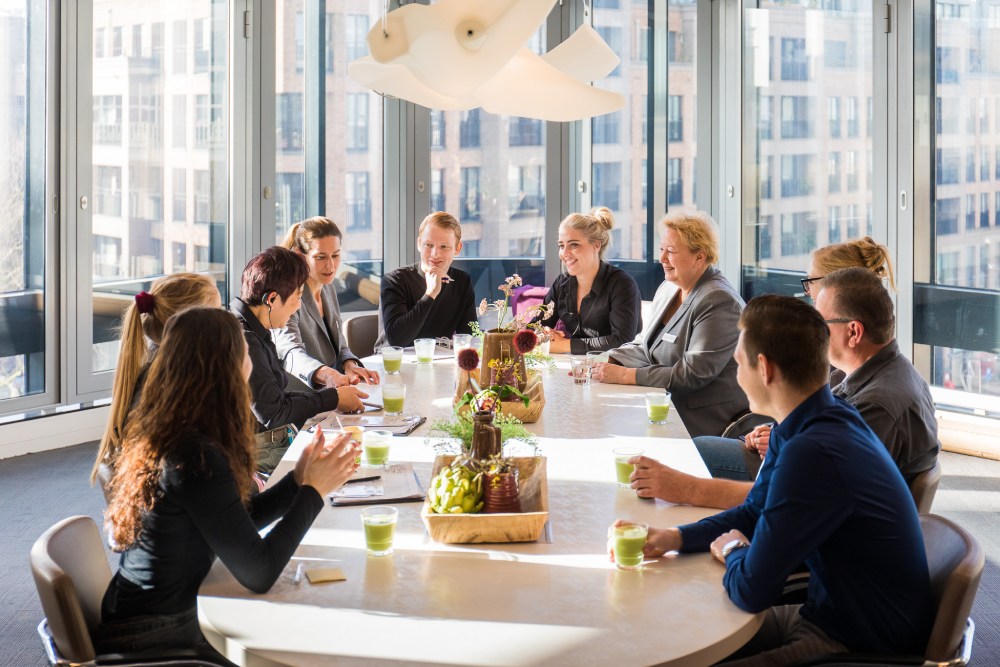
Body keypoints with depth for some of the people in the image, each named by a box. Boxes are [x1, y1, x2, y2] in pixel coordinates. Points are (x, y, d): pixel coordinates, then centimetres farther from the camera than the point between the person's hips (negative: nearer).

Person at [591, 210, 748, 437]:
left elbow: (692, 374, -21)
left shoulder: (719, 302, -17)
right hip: (666, 408, 8)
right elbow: (643, 346, 17)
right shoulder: (668, 289, 12)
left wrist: (625, 375, -20)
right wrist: (606, 362, -4)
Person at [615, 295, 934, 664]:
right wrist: (676, 537, 0)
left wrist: (733, 551, -3)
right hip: (827, 614, 9)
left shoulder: (812, 454, -30)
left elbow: (751, 591, -26)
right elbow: (753, 513, 16)